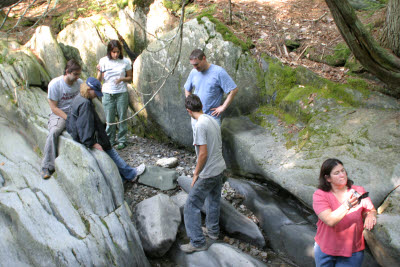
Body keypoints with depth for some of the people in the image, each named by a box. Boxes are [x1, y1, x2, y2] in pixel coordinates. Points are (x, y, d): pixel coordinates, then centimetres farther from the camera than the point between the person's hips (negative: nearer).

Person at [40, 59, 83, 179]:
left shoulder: (79, 83, -1)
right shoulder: (55, 84, -14)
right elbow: (54, 108, -12)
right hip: (59, 114, -4)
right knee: (53, 132, -35)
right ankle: (47, 167, -27)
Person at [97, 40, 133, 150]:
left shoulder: (126, 61, -1)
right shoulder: (103, 61, 0)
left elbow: (130, 78, 6)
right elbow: (99, 79, 3)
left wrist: (122, 79, -13)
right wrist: (99, 71, -17)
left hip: (122, 93, 0)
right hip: (108, 94, 1)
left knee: (122, 117, 3)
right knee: (109, 119, 3)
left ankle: (121, 141, 15)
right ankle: (110, 141, 17)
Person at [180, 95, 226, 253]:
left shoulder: (200, 125, -22)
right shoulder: (213, 121, 6)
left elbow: (203, 153, -23)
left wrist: (196, 174, -11)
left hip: (208, 173, -9)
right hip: (220, 168, 9)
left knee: (192, 206, 2)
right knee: (213, 201, 25)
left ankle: (198, 242, 7)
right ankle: (213, 230, 42)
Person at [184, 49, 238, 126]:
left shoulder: (218, 72, -14)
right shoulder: (194, 72, 1)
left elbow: (234, 90, -13)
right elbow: (187, 90, 19)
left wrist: (223, 107, -13)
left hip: (212, 117, -4)